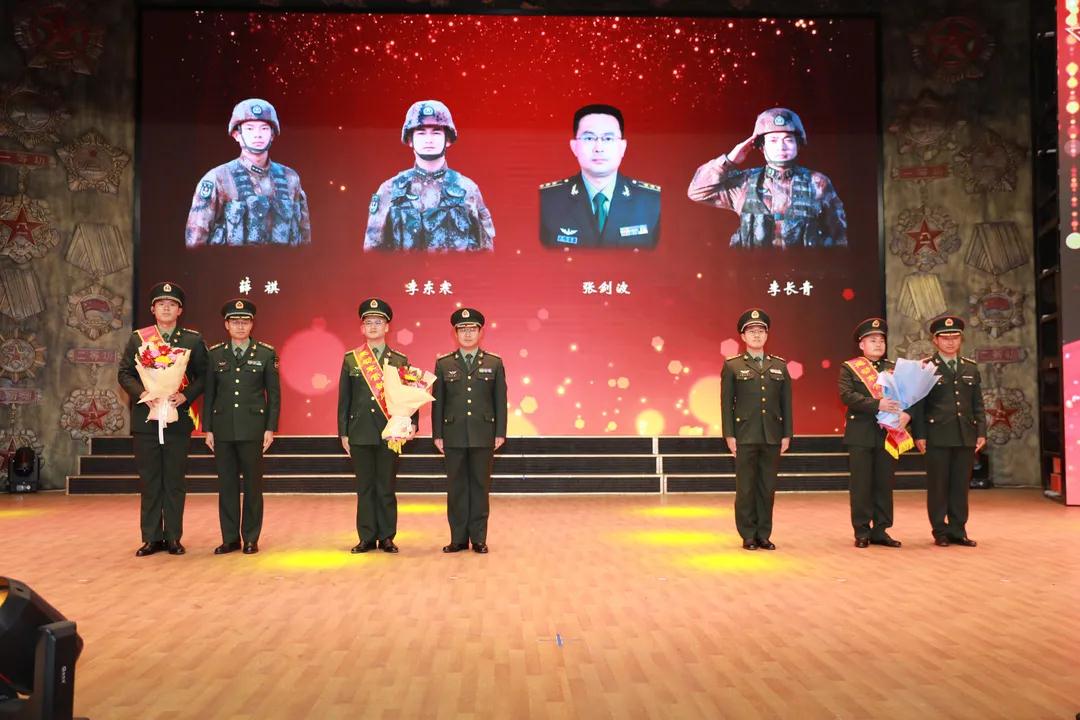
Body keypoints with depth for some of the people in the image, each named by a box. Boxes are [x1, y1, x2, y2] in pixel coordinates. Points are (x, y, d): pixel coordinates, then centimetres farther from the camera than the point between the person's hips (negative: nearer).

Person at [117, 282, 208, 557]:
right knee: (149, 481, 5)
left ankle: (173, 537, 12)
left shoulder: (193, 340, 5)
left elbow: (203, 376, 5)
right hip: (145, 418, 1)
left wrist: (185, 395, -11)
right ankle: (151, 537, 12)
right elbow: (124, 373, 7)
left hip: (179, 418, -1)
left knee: (175, 481, 4)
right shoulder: (138, 338, 8)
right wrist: (141, 393, -10)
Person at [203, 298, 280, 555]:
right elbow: (209, 393, 9)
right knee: (226, 485, 5)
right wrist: (207, 429, 4)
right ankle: (230, 538, 13)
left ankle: (251, 538, 11)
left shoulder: (266, 354, 2)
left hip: (253, 429, -2)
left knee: (253, 484, 3)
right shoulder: (215, 354, 8)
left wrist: (270, 428, -4)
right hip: (223, 429, 2)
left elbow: (274, 394, 2)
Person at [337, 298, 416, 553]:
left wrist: (412, 423, -12)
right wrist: (343, 433, 4)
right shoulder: (351, 359, 6)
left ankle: (387, 538, 13)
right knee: (364, 488, 6)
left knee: (387, 488, 4)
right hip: (360, 433, 1)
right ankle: (367, 538, 14)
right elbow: (344, 398, 7)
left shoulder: (400, 361, 5)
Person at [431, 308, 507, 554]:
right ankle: (458, 538, 12)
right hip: (454, 436, 1)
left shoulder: (494, 363, 5)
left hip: (483, 436, 0)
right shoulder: (443, 364, 6)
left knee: (480, 486, 4)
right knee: (456, 487, 4)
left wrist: (500, 433, -2)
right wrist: (437, 435, 1)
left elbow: (500, 401, 4)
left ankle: (479, 539, 11)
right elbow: (437, 402, 6)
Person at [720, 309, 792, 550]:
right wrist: (729, 435, -7)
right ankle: (748, 535, 10)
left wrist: (787, 434, 4)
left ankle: (764, 535, 14)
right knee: (746, 487, 2)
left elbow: (786, 402, 9)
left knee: (768, 487, 6)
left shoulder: (779, 365, 10)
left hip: (772, 436, 3)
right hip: (745, 436, -3)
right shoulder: (732, 366, 2)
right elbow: (726, 403, -1)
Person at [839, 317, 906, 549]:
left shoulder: (894, 368, 15)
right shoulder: (849, 368, 2)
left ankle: (880, 530, 14)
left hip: (888, 434, 4)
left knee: (884, 484, 6)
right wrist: (877, 405, -23)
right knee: (861, 485, 0)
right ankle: (862, 532, 7)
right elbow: (847, 395, -13)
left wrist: (906, 413, -14)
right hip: (861, 435, -4)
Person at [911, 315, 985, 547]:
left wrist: (981, 432, 5)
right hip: (938, 437, -4)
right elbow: (918, 404, -3)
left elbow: (978, 404, 13)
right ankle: (940, 532, 10)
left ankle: (958, 530, 15)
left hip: (966, 437, 4)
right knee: (938, 486, 2)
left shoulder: (971, 367, 14)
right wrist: (919, 435, -9)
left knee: (961, 486, 6)